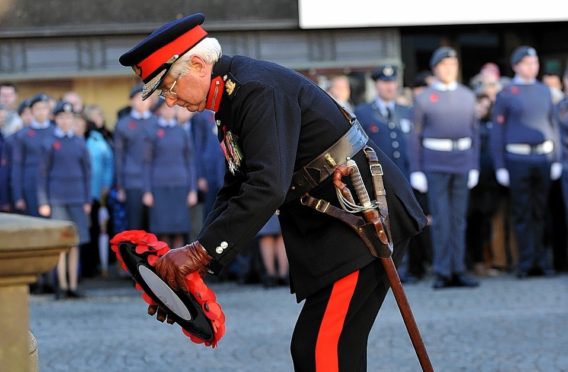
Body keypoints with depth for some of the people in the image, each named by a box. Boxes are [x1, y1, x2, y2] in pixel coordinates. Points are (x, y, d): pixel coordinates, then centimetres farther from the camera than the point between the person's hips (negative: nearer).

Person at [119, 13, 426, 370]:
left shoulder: (259, 89, -20)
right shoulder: (232, 97, 12)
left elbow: (267, 188, -31)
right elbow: (235, 193, 15)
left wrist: (199, 252, -28)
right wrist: (191, 264, 3)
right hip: (334, 226, 11)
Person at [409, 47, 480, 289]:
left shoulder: (467, 96, 10)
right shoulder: (424, 99, 1)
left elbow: (474, 133, 13)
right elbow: (415, 136, 2)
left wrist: (475, 167, 6)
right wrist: (416, 171, -5)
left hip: (462, 163, 3)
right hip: (435, 165, -3)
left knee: (458, 219, 5)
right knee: (440, 219, -6)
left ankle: (458, 271, 9)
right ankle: (442, 273, -2)